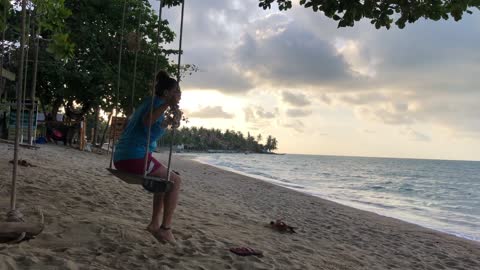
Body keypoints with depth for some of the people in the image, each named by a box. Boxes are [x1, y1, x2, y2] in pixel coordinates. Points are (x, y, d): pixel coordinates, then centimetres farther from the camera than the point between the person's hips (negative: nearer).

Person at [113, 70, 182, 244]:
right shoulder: (158, 102, -8)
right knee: (175, 181, 4)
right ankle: (165, 228, 1)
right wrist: (167, 105, -32)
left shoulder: (148, 102, 20)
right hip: (136, 158, -9)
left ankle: (155, 223, 22)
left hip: (121, 159, 9)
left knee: (164, 178, 25)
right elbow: (147, 121, -28)